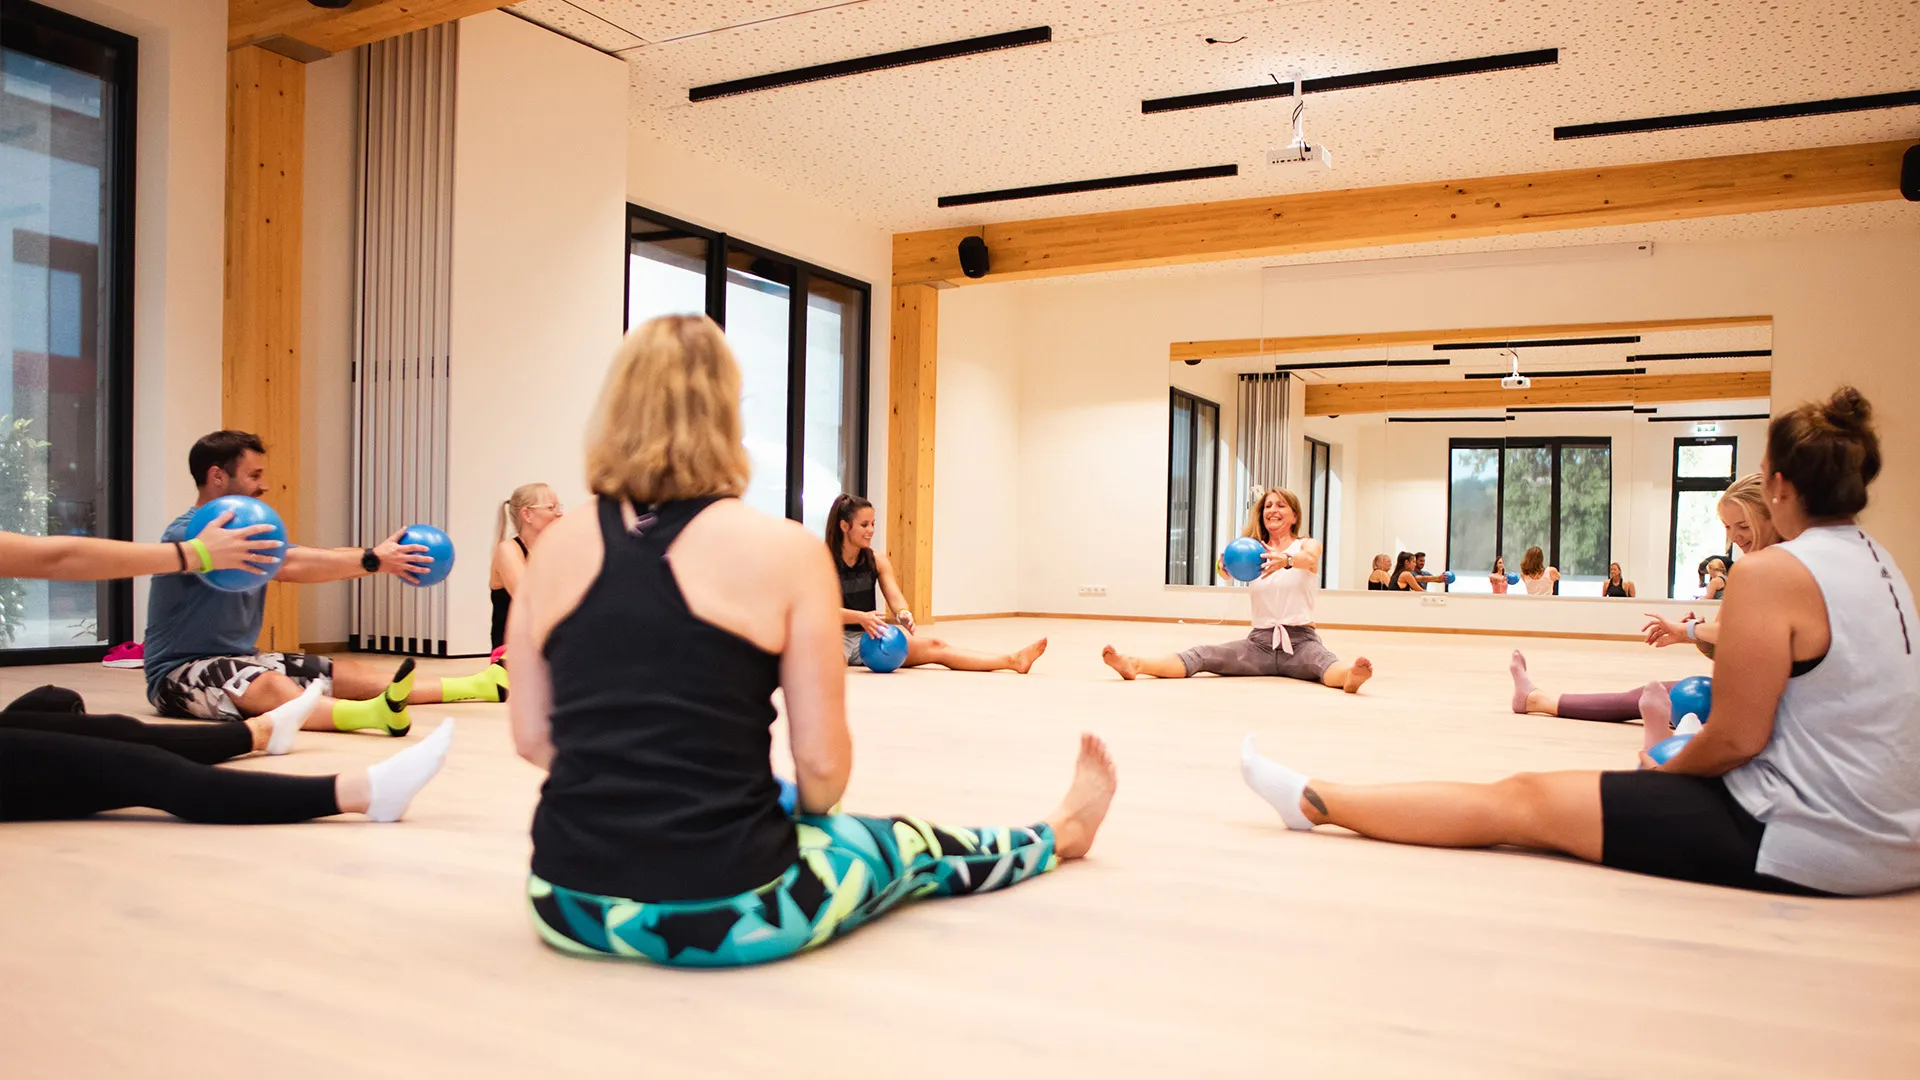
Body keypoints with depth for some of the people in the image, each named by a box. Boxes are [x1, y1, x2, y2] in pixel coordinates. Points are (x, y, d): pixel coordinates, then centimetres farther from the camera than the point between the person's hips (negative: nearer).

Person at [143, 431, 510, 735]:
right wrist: (370, 560, -30)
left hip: (240, 658, 9)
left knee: (346, 674, 0)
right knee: (271, 686, -37)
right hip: (181, 671, -9)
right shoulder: (188, 535, -17)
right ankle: (375, 712, -67)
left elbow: (312, 559, -1)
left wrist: (381, 558, -15)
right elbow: (288, 566, -29)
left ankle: (478, 685, -3)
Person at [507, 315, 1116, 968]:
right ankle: (1059, 834, 53)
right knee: (914, 847, 24)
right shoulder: (785, 550, -12)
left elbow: (531, 738, 6)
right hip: (724, 915, -5)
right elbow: (822, 764, -9)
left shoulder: (557, 547, 0)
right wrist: (810, 814, 13)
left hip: (572, 905, 5)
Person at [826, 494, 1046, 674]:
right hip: (837, 636, -3)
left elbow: (895, 597, -5)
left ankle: (1012, 660, -27)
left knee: (934, 646, -16)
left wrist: (903, 614, -29)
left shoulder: (876, 559, 6)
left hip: (868, 636, 3)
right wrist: (861, 617, -35)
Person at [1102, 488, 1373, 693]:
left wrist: (1286, 559, -47)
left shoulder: (1308, 544, 4)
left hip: (1301, 640, -2)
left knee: (1324, 663, -37)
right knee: (1202, 655, -20)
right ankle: (1134, 665, -41)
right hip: (1260, 641, 2)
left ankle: (1350, 677, -70)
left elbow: (1309, 560, -22)